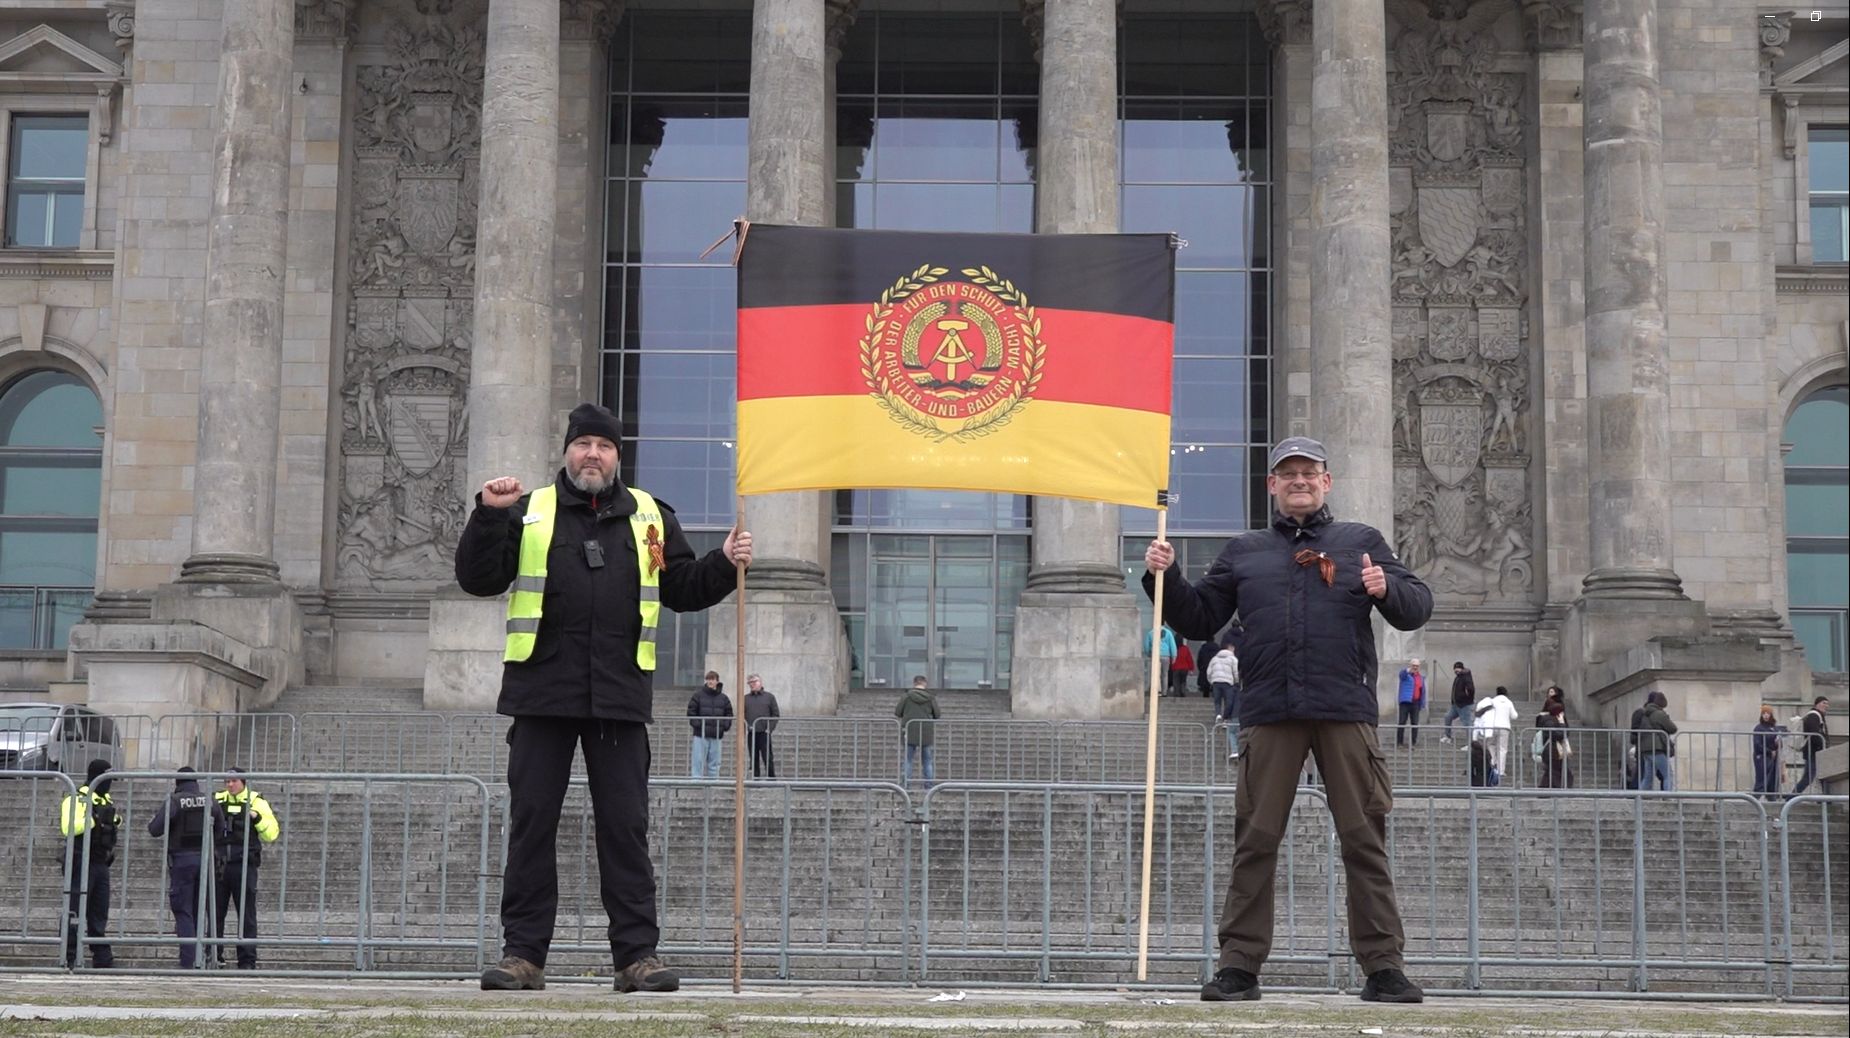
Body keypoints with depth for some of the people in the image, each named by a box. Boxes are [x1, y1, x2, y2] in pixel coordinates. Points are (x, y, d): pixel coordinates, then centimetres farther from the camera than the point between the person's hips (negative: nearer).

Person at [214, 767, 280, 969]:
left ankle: (247, 960, 4)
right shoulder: (216, 801, 11)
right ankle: (213, 956, 15)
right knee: (215, 913, 6)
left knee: (246, 915, 0)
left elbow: (271, 834, -4)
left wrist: (257, 818, -19)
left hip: (244, 866, -3)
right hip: (219, 866, 3)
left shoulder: (256, 802, 3)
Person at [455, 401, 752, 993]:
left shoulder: (649, 517, 14)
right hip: (541, 694, -1)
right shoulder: (528, 513, 9)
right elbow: (478, 580, 3)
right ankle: (523, 953, 7)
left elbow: (682, 590, 17)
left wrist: (724, 566, 0)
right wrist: (488, 516, -10)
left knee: (625, 827, 1)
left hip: (620, 699, 1)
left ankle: (638, 954, 5)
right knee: (530, 825, 2)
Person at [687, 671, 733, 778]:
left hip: (717, 736, 3)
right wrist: (696, 724, -11)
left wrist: (725, 726, -1)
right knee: (698, 761, -5)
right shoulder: (698, 695, 1)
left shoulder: (723, 698, 10)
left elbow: (729, 713, 14)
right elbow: (691, 711, 1)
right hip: (700, 735, -3)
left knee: (714, 763, 6)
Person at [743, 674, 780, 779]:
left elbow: (775, 714, 5)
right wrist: (744, 728, -4)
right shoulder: (746, 698, 14)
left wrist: (770, 728, -7)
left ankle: (771, 778, -1)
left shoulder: (769, 697, 8)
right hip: (751, 733, 2)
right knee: (754, 759, 5)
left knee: (768, 758, -6)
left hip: (764, 733, -2)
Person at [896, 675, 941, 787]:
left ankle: (906, 785, -1)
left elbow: (897, 713, -1)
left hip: (910, 733, -1)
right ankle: (929, 785, 7)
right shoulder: (931, 698, -2)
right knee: (927, 761, 9)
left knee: (907, 760, 6)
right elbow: (937, 715, 3)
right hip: (927, 734, 1)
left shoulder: (906, 696, -4)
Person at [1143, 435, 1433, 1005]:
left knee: (1365, 839, -1)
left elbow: (1418, 607, 12)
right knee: (1255, 839, 0)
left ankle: (1384, 965, 2)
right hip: (1269, 714, 1)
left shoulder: (1362, 542, 16)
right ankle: (1239, 963, 4)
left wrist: (1387, 589, -9)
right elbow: (1198, 618, 20)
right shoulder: (1244, 552, 20)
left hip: (1347, 712, -1)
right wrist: (1164, 579, 4)